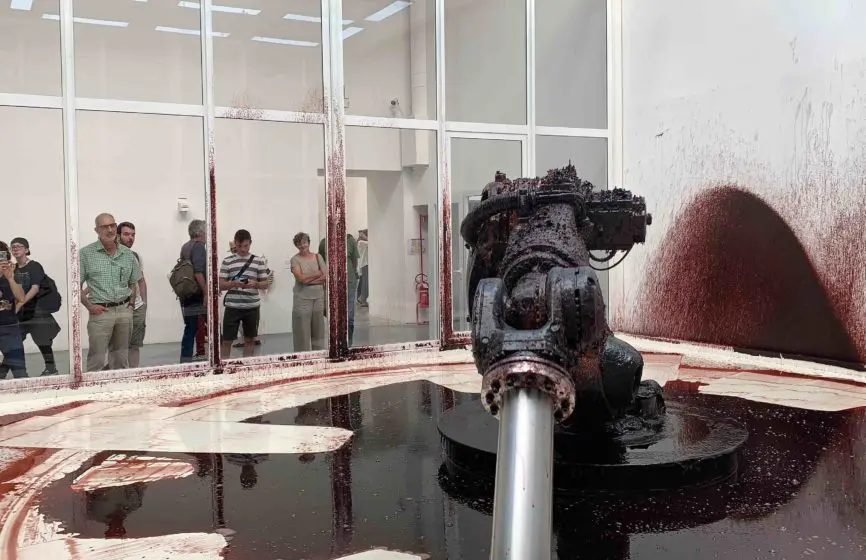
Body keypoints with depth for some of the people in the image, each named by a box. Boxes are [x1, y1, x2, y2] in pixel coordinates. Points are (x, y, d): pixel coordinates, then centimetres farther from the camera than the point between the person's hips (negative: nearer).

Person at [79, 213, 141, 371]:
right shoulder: (86, 254, -2)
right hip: (101, 311, -4)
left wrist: (130, 303, 8)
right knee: (96, 361, -6)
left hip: (124, 311, 4)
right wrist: (89, 306, -9)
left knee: (121, 360, 11)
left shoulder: (127, 253, 9)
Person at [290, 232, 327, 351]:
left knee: (318, 331, 9)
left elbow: (326, 276, -2)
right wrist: (319, 273, -6)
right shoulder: (295, 260, -3)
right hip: (302, 299, -3)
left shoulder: (317, 257, 7)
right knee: (302, 332, -1)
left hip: (319, 298, 3)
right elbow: (301, 278, -16)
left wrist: (309, 280, -12)